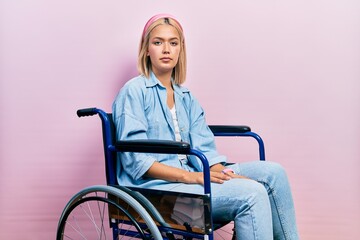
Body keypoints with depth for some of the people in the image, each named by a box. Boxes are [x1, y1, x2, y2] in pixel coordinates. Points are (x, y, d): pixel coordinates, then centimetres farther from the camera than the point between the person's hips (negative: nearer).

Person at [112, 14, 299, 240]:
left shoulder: (186, 97, 16)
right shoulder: (134, 91, -4)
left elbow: (204, 148, 8)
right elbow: (135, 159, -12)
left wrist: (223, 174, -14)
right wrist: (190, 176, -20)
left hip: (188, 176, 7)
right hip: (155, 185, -7)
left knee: (272, 172, -8)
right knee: (252, 194, -24)